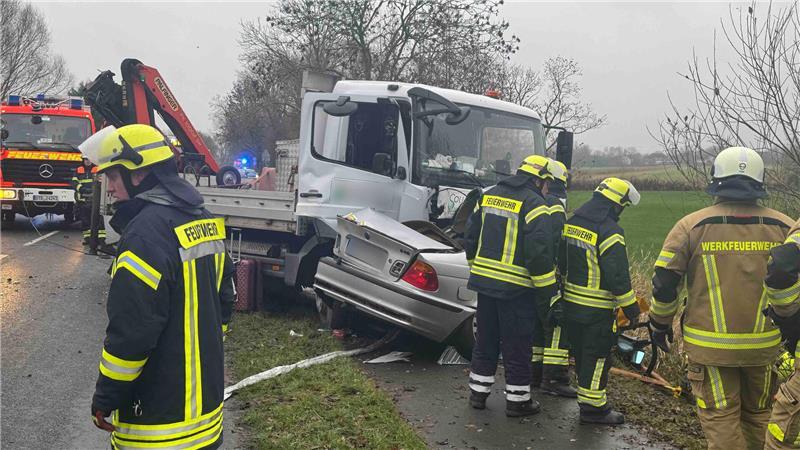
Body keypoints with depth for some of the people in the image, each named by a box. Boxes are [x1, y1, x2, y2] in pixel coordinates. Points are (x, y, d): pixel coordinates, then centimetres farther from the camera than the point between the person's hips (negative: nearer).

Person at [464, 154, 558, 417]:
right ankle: (517, 400, 18)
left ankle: (478, 392, 27)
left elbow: (470, 239, 13)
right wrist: (549, 290, -10)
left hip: (484, 282, 6)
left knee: (486, 340, 18)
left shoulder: (488, 196, 9)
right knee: (517, 347, 7)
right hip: (516, 288, -6)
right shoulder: (534, 205, -12)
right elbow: (539, 254, -19)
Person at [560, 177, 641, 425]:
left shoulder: (572, 222, 6)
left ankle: (586, 397, 32)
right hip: (597, 309, -8)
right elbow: (618, 275, -19)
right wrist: (631, 307, -9)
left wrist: (561, 291, 22)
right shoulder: (609, 232, -20)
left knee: (581, 353, 19)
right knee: (597, 357, 4)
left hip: (571, 302, 8)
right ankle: (593, 407, 12)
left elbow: (561, 261, 14)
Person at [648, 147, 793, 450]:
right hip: (763, 344, 3)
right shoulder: (784, 228, -1)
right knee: (758, 414, 22)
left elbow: (664, 283, -7)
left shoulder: (692, 226, -8)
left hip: (710, 345, -3)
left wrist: (660, 323, 8)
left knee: (721, 417, 8)